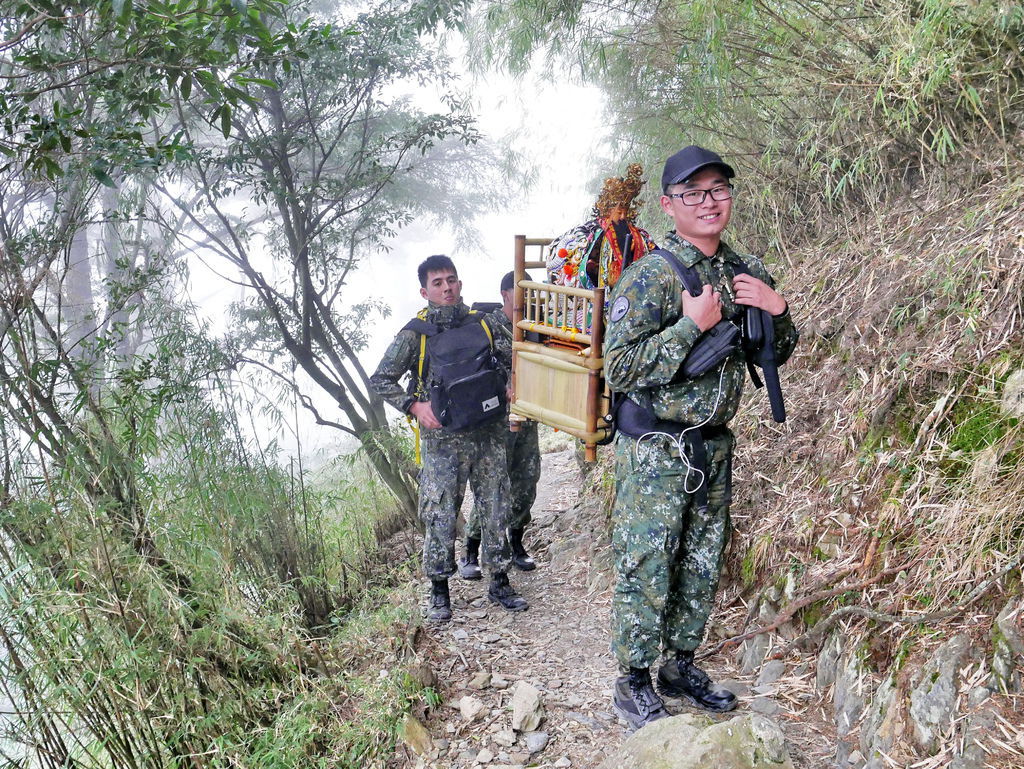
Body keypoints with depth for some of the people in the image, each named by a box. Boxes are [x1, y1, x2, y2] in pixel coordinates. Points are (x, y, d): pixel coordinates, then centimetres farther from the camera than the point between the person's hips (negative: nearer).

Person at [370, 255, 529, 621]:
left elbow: (511, 365, 18)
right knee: (439, 515, 1)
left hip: (489, 435, 3)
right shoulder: (414, 334, -1)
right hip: (442, 439, -3)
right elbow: (380, 381, -1)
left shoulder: (483, 325, 7)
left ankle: (499, 582, 23)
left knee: (496, 509, 8)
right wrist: (414, 405, -13)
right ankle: (439, 590, 17)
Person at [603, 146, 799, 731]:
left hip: (714, 446, 7)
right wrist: (692, 325, -23)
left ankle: (680, 665, 35)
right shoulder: (649, 277, -15)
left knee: (703, 565, 17)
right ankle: (634, 684, 20)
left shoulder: (747, 273, 5)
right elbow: (620, 370, -20)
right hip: (655, 452, -6)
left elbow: (777, 355, 15)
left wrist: (778, 308, -5)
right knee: (645, 569, 3)